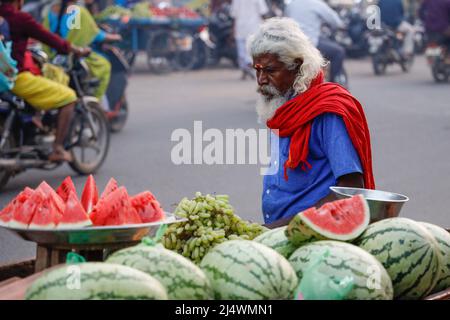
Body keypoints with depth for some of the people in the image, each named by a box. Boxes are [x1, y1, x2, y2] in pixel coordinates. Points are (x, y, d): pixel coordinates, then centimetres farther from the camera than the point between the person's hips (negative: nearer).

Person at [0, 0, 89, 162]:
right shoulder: (21, 18, -12)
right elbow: (49, 38, -7)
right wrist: (78, 50, 7)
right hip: (18, 79, -8)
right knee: (68, 97, -1)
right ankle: (57, 149, -5)